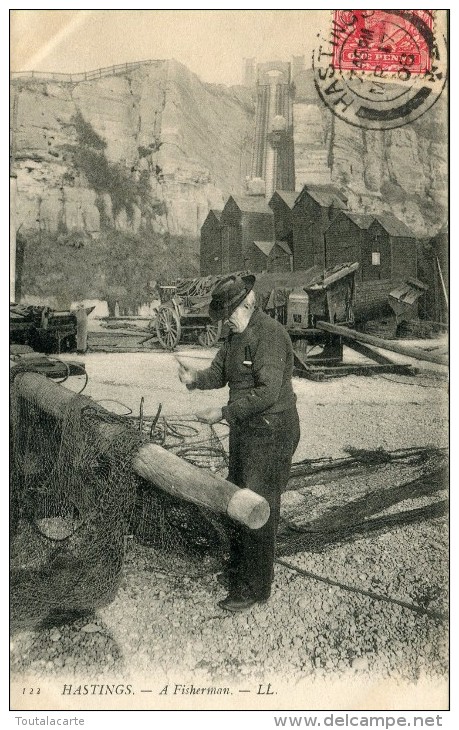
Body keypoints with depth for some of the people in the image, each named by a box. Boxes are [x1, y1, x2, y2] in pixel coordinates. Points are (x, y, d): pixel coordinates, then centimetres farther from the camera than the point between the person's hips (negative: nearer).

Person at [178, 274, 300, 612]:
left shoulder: (270, 334, -20)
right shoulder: (237, 334, 11)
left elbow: (268, 392, -26)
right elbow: (219, 372, 13)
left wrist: (224, 414, -24)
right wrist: (196, 378, -9)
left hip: (271, 433, -10)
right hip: (246, 429, 10)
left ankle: (256, 587, 11)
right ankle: (238, 568, 38)